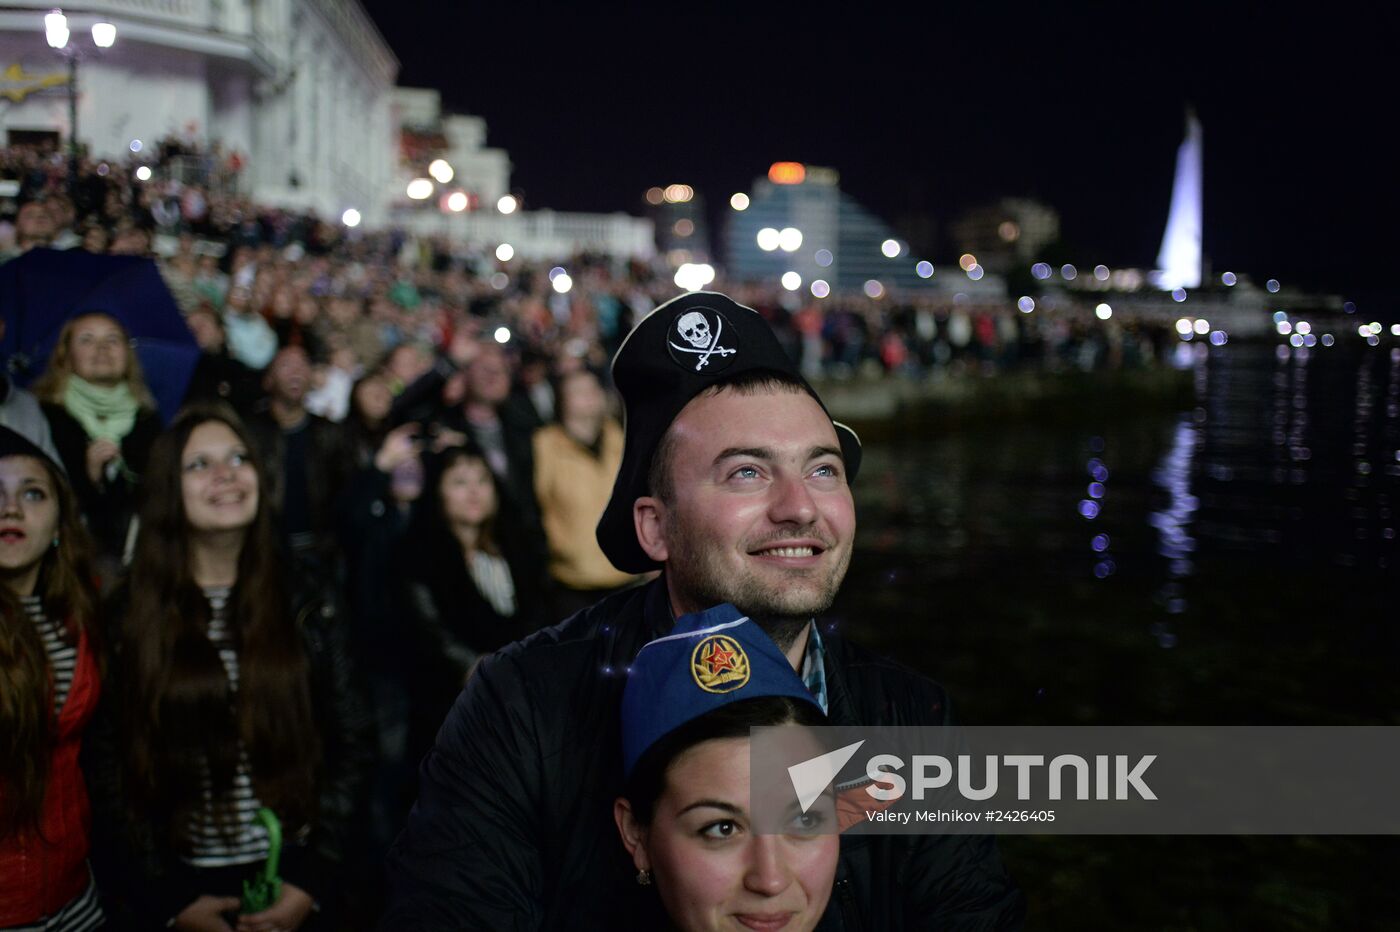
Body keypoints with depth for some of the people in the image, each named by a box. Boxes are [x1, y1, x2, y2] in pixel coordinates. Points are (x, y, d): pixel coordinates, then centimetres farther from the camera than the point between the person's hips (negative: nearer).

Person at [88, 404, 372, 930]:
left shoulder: (303, 605, 1)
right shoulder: (129, 613, -3)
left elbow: (350, 743, 0)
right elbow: (110, 768, -4)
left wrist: (314, 879, -8)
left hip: (292, 881, 1)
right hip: (178, 885, -1)